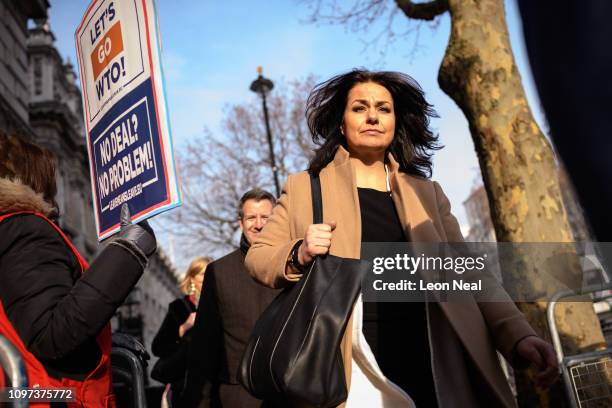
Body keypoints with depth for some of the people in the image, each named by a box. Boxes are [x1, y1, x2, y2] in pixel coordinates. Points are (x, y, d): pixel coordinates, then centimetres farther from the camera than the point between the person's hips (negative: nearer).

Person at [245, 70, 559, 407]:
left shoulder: (428, 193, 13)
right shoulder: (303, 188, 7)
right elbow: (257, 257, 8)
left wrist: (518, 334, -9)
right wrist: (299, 254, -14)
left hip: (428, 365, 2)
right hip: (347, 369, -2)